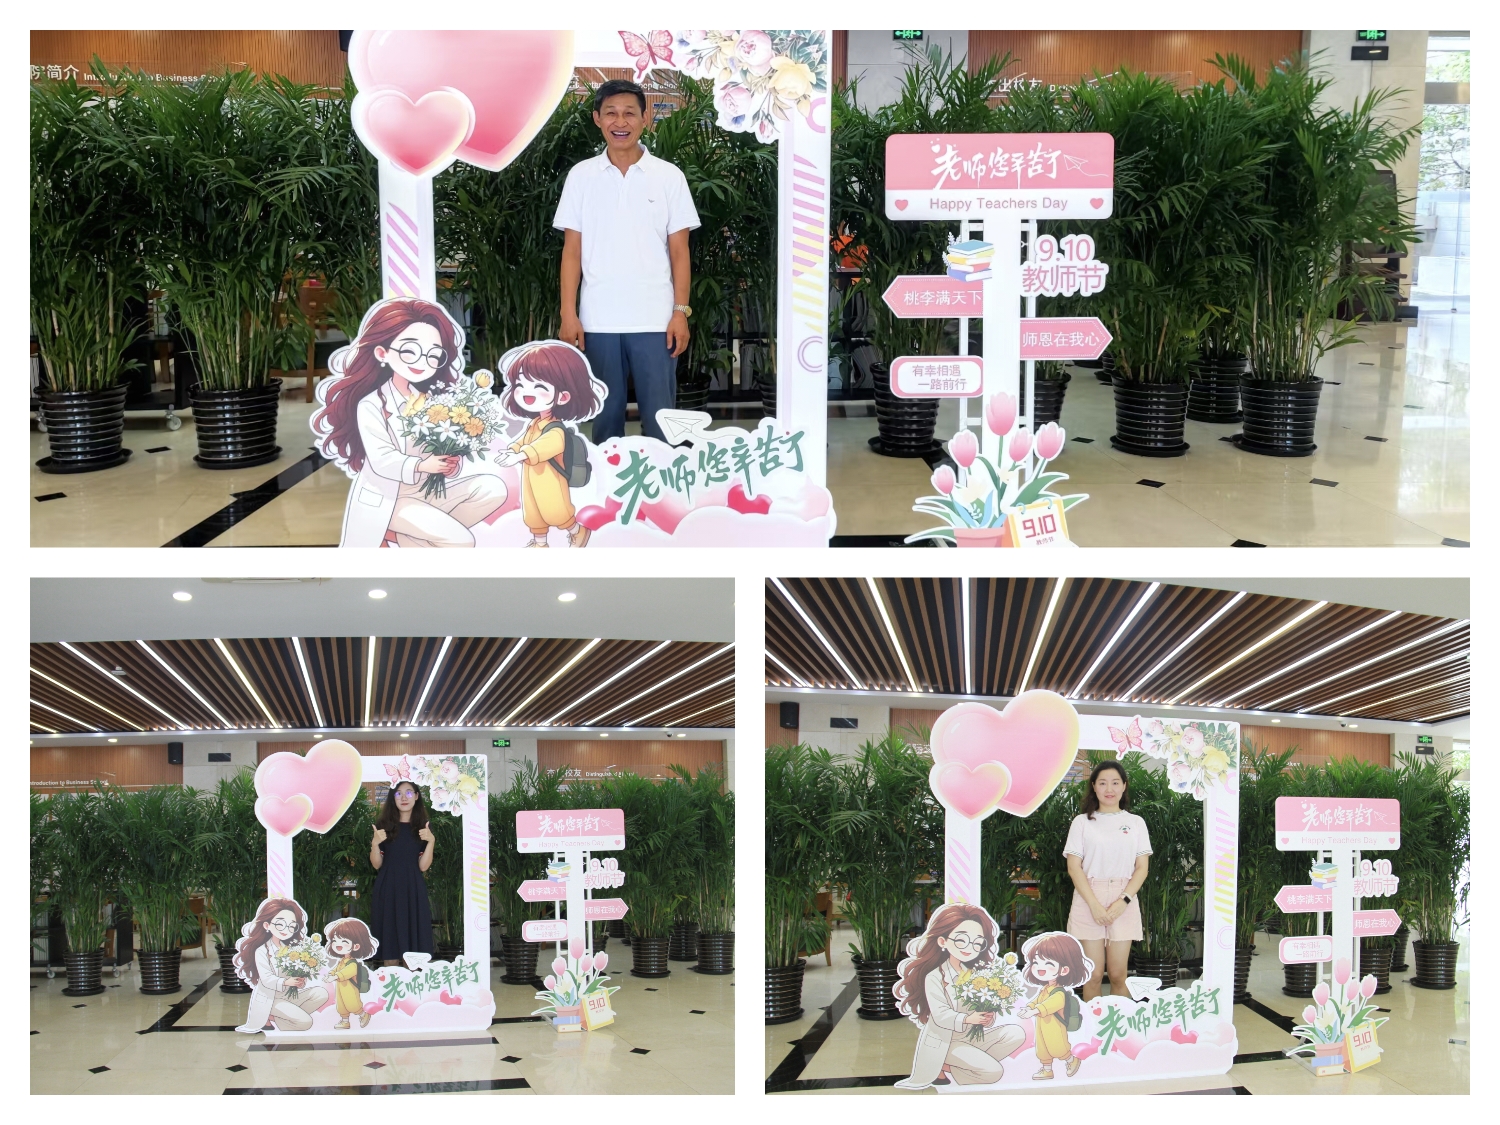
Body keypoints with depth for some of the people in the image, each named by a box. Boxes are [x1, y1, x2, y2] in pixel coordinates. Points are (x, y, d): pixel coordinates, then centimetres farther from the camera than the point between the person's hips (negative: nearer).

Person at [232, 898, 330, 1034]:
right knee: (305, 1022, -22)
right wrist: (285, 982, -35)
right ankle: (272, 1018, 0)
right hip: (271, 999, -7)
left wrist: (301, 980, -20)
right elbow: (266, 979, -21)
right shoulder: (261, 951, -13)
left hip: (292, 993, 7)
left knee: (321, 993, -13)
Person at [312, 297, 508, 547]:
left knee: (493, 489, -7)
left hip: (429, 489, 8)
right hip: (389, 498, -8)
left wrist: (453, 464, -23)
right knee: (460, 541, -22)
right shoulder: (371, 405, -14)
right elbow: (381, 460, -23)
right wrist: (421, 466, -38)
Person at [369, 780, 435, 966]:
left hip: (413, 890, 1)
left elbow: (423, 866, 0)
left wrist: (430, 841, -12)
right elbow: (376, 864, 3)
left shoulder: (422, 828, 6)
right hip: (388, 889, 0)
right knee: (390, 951, -1)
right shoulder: (383, 825, 4)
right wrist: (375, 843, -14)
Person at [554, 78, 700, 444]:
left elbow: (679, 251, 3)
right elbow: (572, 250, 5)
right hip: (598, 320, 1)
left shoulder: (669, 176, 2)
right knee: (605, 416, 8)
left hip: (655, 320, -1)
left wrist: (681, 312, -4)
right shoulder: (581, 176, 4)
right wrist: (568, 314, -2)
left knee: (660, 417, 1)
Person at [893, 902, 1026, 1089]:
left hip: (975, 1036, 7)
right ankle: (945, 1067, -1)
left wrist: (989, 1016, -22)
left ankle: (969, 1062, -7)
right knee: (993, 1072, -20)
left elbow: (988, 1006, 1)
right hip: (946, 1042, -7)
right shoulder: (934, 978, -14)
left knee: (1016, 1034, -7)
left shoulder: (978, 974, 6)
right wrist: (967, 1019, -36)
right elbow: (940, 1015, -22)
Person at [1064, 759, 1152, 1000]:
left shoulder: (1136, 823, 10)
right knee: (1094, 975, -3)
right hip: (1088, 901, -1)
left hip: (1123, 903, 1)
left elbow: (1142, 867, 5)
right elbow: (1074, 867, 0)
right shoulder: (1082, 822, 6)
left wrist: (1124, 901, -9)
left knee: (1118, 974, -1)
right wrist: (1094, 905, -11)